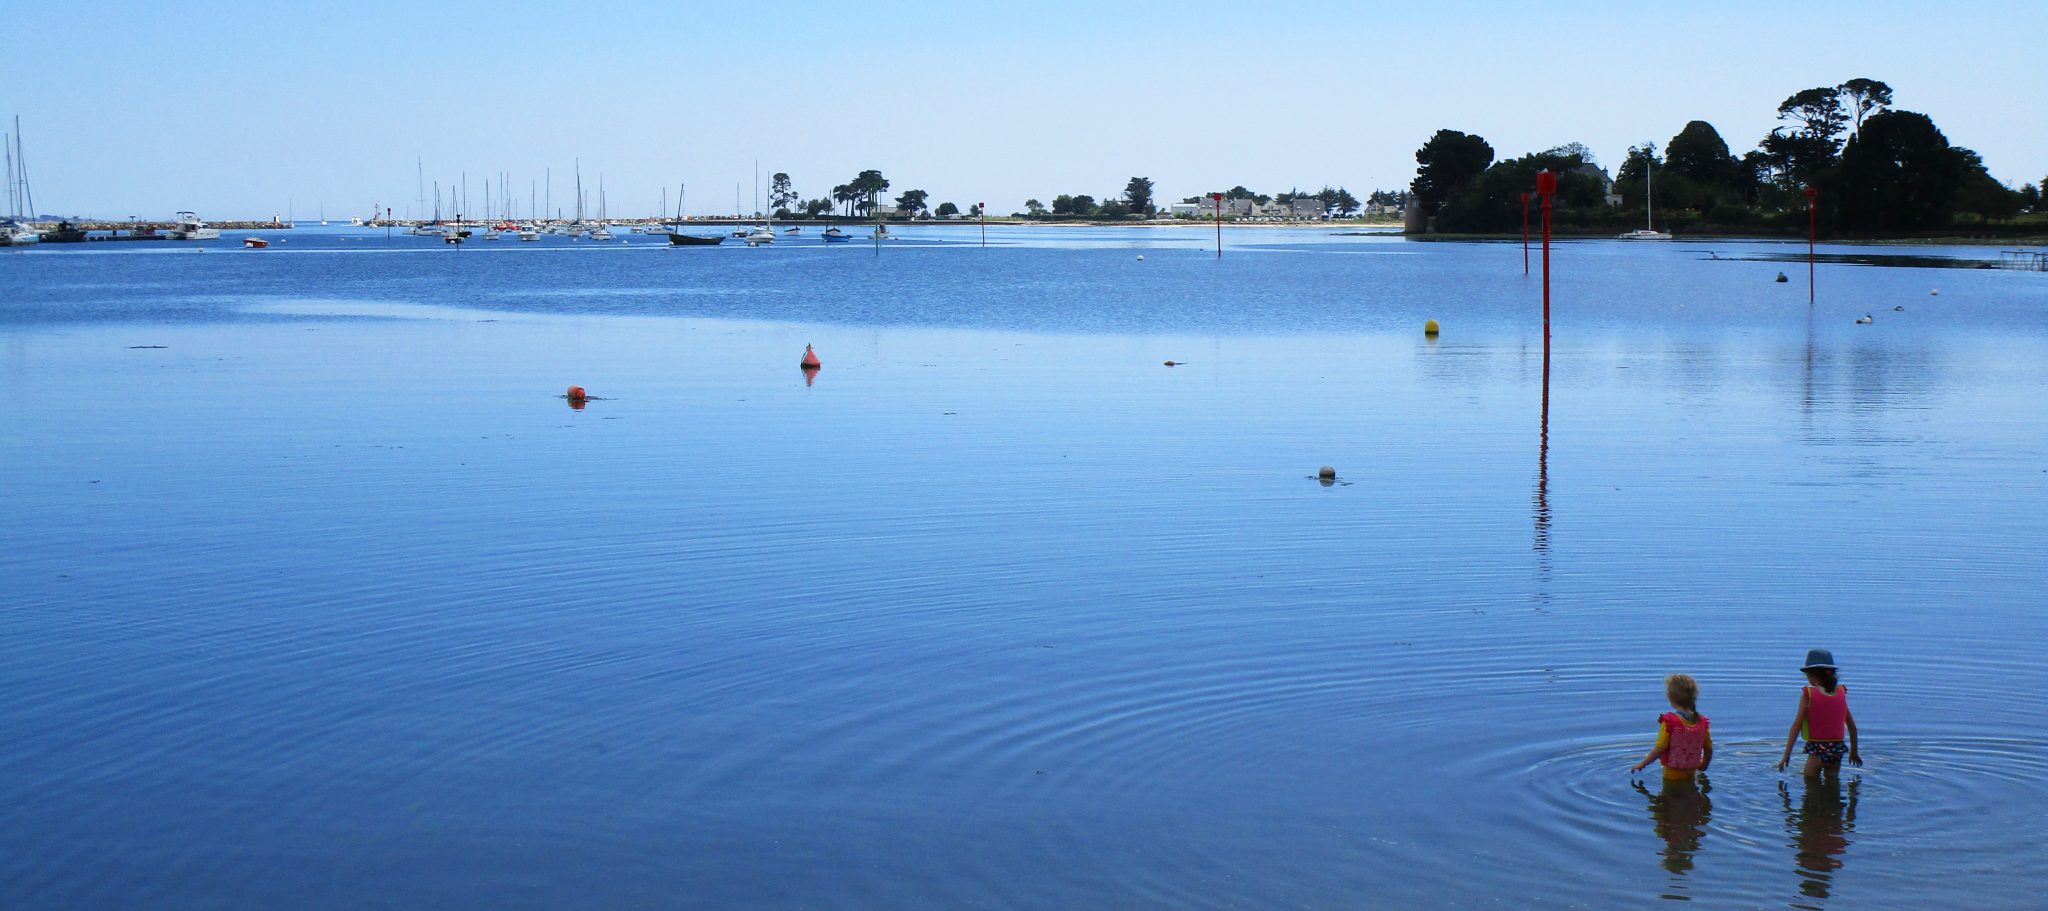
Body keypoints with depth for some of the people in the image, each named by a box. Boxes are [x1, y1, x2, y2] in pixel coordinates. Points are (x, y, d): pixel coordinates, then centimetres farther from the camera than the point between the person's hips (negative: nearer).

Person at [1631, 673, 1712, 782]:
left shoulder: (1669, 721, -17)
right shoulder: (1702, 721, -1)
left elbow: (1659, 749, -14)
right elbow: (1709, 749, 7)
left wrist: (1642, 764, 0)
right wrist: (1703, 765, 27)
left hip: (1672, 775, -6)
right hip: (1691, 775, 6)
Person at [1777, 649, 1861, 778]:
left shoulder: (1808, 694, -8)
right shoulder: (1841, 692, 4)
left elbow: (1796, 726, -9)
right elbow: (1852, 726, 10)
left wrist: (1786, 754, -6)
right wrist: (1854, 751, 23)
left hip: (1817, 749, -4)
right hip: (1837, 748, 4)